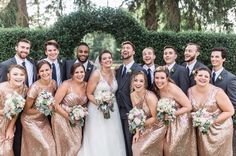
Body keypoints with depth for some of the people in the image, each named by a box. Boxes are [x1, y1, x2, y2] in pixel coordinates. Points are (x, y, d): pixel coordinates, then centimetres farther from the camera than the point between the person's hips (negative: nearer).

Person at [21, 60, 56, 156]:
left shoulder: (53, 83, -8)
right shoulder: (35, 87, -27)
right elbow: (26, 110, -17)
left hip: (43, 119, 6)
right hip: (31, 120, -6)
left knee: (51, 144, 7)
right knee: (45, 147, -3)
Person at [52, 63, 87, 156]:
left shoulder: (86, 85, -1)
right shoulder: (66, 85, -17)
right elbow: (55, 104, -18)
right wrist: (69, 116, -18)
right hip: (62, 118, -5)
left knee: (77, 144, 8)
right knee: (66, 145, 4)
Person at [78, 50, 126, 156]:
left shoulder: (114, 73, 3)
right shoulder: (96, 74, -13)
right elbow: (88, 94, -11)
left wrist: (111, 103, 2)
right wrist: (100, 104, -22)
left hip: (112, 109, 5)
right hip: (97, 110, -5)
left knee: (113, 139, 9)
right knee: (98, 140, 0)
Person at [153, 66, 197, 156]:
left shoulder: (173, 89, -25)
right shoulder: (157, 89, -4)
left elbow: (188, 107, -21)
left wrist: (172, 114, -25)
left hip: (180, 123, -6)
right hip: (169, 124, 6)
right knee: (168, 148, 11)